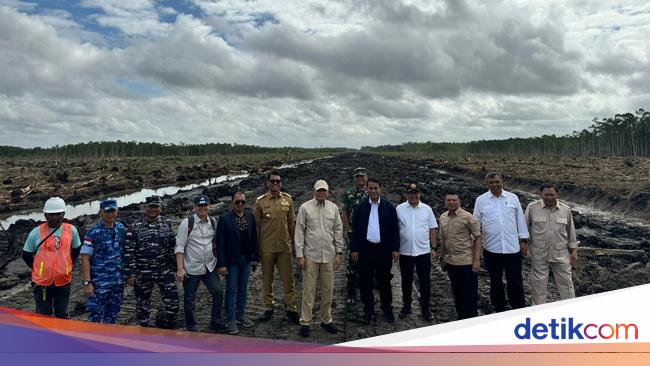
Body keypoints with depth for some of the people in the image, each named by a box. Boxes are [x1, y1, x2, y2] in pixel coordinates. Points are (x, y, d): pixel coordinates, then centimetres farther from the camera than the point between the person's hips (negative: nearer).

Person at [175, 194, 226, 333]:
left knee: (218, 292, 1)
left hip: (210, 267, 4)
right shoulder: (187, 223, -11)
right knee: (189, 299, 7)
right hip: (192, 269, -4)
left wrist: (218, 261, 8)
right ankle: (191, 326, 25)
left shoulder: (213, 222, 3)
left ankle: (215, 321, 19)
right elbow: (179, 247, -11)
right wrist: (180, 269, -15)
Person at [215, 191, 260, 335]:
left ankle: (241, 315, 28)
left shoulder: (250, 216, 2)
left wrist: (255, 257, 5)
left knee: (243, 288, 14)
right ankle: (231, 320, 14)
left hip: (246, 259, 4)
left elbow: (254, 238, 6)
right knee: (231, 289, 3)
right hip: (232, 260, -4)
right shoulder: (225, 219, -11)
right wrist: (221, 264, -14)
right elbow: (220, 243, -11)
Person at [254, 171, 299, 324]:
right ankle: (268, 308, 24)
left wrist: (293, 242, 10)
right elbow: (256, 225, 2)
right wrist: (256, 248, 1)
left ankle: (291, 309, 16)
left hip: (285, 246, 1)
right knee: (267, 280, 11)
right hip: (267, 247, -1)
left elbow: (291, 223, 9)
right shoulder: (260, 201, -3)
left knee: (288, 279, 5)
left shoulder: (287, 199, 3)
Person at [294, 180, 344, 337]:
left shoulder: (333, 208, 6)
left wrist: (338, 253, 5)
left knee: (328, 290, 10)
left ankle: (326, 320, 24)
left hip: (329, 256, 3)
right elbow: (299, 232, -3)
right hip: (310, 255, -3)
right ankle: (305, 322, 11)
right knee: (308, 290, 1)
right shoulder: (305, 208, -3)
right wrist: (300, 255, -6)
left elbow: (338, 231, 9)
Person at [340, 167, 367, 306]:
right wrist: (349, 230, -7)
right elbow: (344, 213, 1)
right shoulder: (348, 194, 3)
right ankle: (351, 294, 4)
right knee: (352, 262, -3)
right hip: (353, 232, -2)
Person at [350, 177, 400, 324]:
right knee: (365, 281, 5)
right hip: (366, 249, 1)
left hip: (384, 249, 0)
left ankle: (387, 309, 26)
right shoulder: (361, 207, 2)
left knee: (384, 280, 10)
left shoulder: (389, 207, 1)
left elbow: (395, 229, 1)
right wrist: (354, 249, -2)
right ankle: (368, 310, 19)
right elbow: (355, 229, 2)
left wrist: (395, 249, -3)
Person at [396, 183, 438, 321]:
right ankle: (406, 306, 28)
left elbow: (433, 229, 4)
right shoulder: (399, 209, 0)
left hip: (423, 251, 0)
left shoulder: (426, 209, 2)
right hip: (405, 252, 0)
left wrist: (433, 248, 0)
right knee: (406, 281, 13)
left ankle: (425, 309, 20)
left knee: (425, 282, 6)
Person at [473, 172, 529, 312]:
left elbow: (520, 219, 8)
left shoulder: (513, 198, 4)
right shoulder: (480, 200, 2)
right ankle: (499, 310, 25)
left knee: (515, 282, 4)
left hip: (512, 247, 0)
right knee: (495, 282, 12)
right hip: (491, 248, 0)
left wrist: (523, 240, 5)